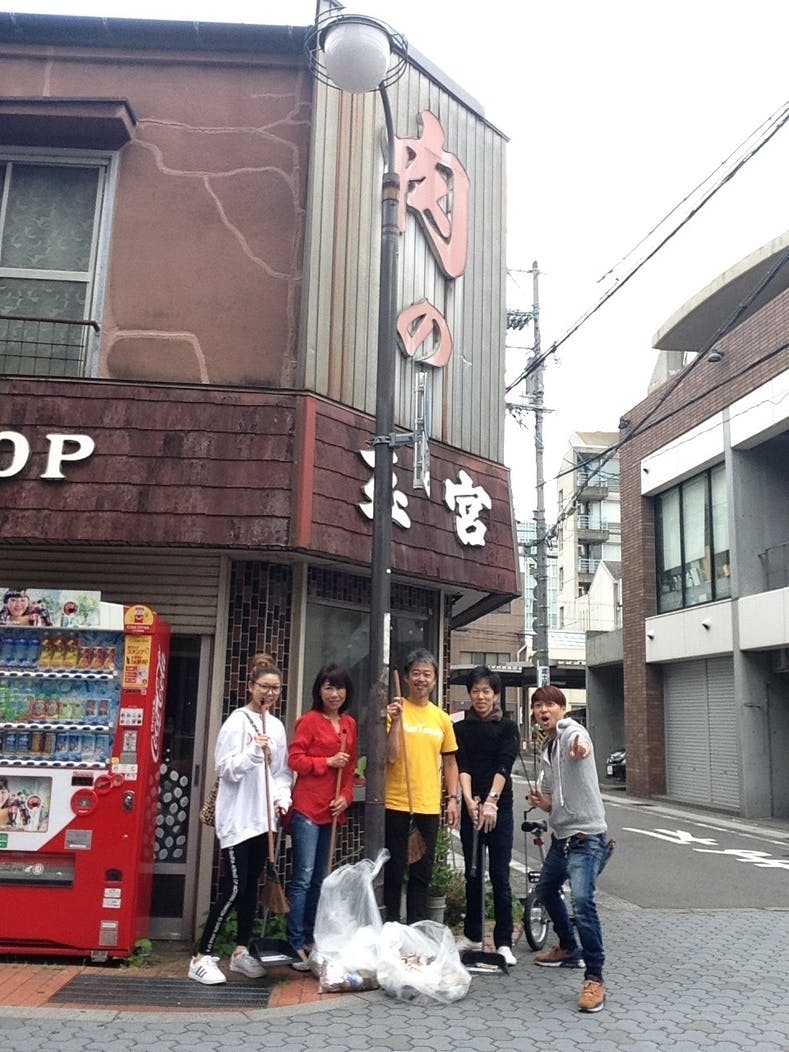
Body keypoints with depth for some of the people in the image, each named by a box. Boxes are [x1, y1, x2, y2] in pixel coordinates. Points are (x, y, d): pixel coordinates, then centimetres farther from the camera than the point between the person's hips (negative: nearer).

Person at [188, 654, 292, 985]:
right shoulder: (237, 722, -10)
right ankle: (202, 957, 0)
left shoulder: (277, 726, 11)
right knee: (233, 887, -8)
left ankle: (241, 951, 24)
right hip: (237, 818, -7)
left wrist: (282, 798, -1)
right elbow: (226, 768, -15)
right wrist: (253, 752, -29)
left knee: (251, 885, 13)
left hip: (262, 818, 7)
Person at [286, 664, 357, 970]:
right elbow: (294, 759, -9)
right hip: (307, 809, -6)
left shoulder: (350, 724, 12)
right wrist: (328, 762, -16)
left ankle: (310, 940, 22)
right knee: (303, 878, -5)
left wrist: (346, 796, 2)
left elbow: (351, 767, 15)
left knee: (320, 880, 13)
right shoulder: (310, 720, -5)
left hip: (333, 810, 6)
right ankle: (296, 944, 1)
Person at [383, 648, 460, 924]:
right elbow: (391, 756, -11)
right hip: (397, 803, -4)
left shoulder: (442, 718, 8)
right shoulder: (396, 710, -5)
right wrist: (396, 720, -21)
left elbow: (450, 761, 15)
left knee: (422, 873, 12)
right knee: (395, 870, 6)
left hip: (429, 806, 4)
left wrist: (453, 798, 8)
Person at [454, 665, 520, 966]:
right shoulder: (461, 728, 7)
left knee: (499, 876, -2)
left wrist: (491, 801, -23)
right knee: (472, 873, 12)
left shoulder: (508, 727, 1)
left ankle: (504, 943, 5)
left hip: (499, 808, -3)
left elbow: (504, 766, -11)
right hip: (471, 807, 3)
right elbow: (462, 766, -4)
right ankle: (472, 935, 24)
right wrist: (469, 800, -19)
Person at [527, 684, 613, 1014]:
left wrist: (582, 745, -66)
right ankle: (569, 949, 45)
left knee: (582, 900, -25)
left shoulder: (571, 731, -13)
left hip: (586, 835, -10)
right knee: (545, 890, 24)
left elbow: (578, 737, -42)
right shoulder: (546, 752, 13)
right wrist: (540, 801, -3)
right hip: (561, 835, 10)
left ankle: (594, 978, -15)